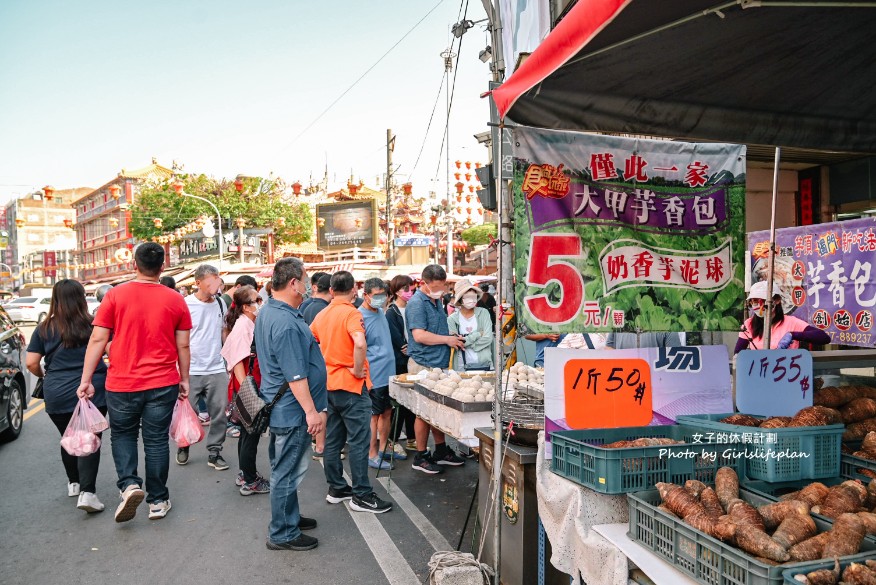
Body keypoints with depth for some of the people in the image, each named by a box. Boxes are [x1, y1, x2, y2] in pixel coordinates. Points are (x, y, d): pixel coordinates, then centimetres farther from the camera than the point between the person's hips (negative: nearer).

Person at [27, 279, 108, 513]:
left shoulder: (44, 329, 1)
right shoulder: (93, 325, -4)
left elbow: (31, 363, -1)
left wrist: (43, 375, 18)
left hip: (56, 396, 3)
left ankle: (74, 483, 35)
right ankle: (87, 492, -11)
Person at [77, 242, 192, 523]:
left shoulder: (115, 296, -5)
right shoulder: (175, 300, -2)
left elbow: (97, 340, -5)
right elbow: (183, 345, 1)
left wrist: (86, 380, 1)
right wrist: (184, 379, 13)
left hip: (121, 383, 0)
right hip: (163, 383, 1)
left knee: (122, 434, 20)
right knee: (156, 440, 11)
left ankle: (129, 484, 0)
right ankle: (158, 500, 20)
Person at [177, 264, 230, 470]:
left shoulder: (220, 303, 6)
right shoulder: (185, 304, -8)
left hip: (217, 369, 4)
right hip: (191, 370, -3)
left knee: (219, 414, 5)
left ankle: (214, 452, 18)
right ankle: (183, 447, 31)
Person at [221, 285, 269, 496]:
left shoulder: (251, 323, 9)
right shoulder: (242, 325, -19)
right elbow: (237, 360, -23)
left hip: (253, 383, 10)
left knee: (248, 431, 18)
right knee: (251, 432, -1)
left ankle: (245, 474, 31)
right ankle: (250, 482, 10)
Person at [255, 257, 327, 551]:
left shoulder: (268, 311, 8)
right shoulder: (286, 323, -26)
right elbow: (295, 376, -27)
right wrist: (312, 411, -21)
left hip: (279, 406, 11)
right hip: (292, 409, -11)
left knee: (285, 468, 22)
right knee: (287, 471, 2)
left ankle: (289, 517, 37)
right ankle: (283, 534, 15)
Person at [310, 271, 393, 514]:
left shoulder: (321, 315, 8)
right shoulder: (351, 313, -15)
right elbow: (360, 343, -32)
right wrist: (357, 370, -19)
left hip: (329, 385, 8)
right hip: (351, 385, -8)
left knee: (332, 439, 14)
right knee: (358, 441, -1)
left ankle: (336, 489, 24)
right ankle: (361, 496, 4)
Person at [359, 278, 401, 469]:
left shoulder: (381, 312, 11)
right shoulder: (360, 317, -16)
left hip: (388, 372, 8)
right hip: (374, 376, -8)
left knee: (387, 412, 15)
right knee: (374, 415, 2)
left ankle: (383, 449, 27)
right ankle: (372, 455, 13)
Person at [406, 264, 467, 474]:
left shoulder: (437, 302, 16)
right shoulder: (416, 303, -13)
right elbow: (419, 335, -22)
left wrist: (454, 339, 8)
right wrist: (448, 339, -13)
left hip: (439, 363, 9)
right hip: (423, 364, -9)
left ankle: (441, 451, 25)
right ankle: (421, 457, 10)